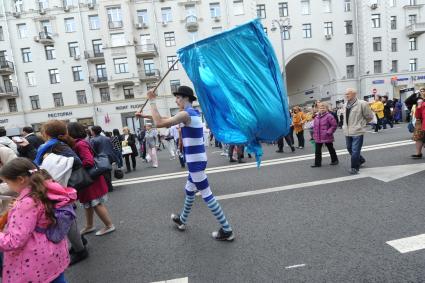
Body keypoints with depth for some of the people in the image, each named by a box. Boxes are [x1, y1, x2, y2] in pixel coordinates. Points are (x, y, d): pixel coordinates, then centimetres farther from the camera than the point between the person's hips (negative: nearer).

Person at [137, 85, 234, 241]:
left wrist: (152, 101, -8)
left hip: (195, 161, -10)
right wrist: (145, 116, 22)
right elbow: (167, 120, 21)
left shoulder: (186, 114, -17)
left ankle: (227, 230, 6)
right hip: (196, 159, 10)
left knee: (207, 195, -3)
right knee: (189, 191, 23)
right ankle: (182, 220, 43)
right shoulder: (193, 112, 14)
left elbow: (160, 123, -18)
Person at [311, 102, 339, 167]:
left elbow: (334, 125, -13)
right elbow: (314, 126, 16)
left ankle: (334, 160, 31)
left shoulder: (329, 116, -12)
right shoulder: (317, 117, 8)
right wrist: (314, 134, 8)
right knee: (317, 150, 5)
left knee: (331, 149, 13)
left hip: (327, 137, -5)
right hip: (318, 138, 6)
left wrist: (329, 132, -17)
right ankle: (317, 163, 12)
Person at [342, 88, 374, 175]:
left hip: (357, 132, -7)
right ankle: (360, 160, 42)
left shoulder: (362, 104, -12)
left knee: (355, 151, -4)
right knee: (349, 148, 18)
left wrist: (361, 123, 5)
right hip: (347, 132, 7)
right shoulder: (345, 105, 8)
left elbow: (369, 116, -3)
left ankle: (354, 168, 10)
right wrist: (345, 126, 11)